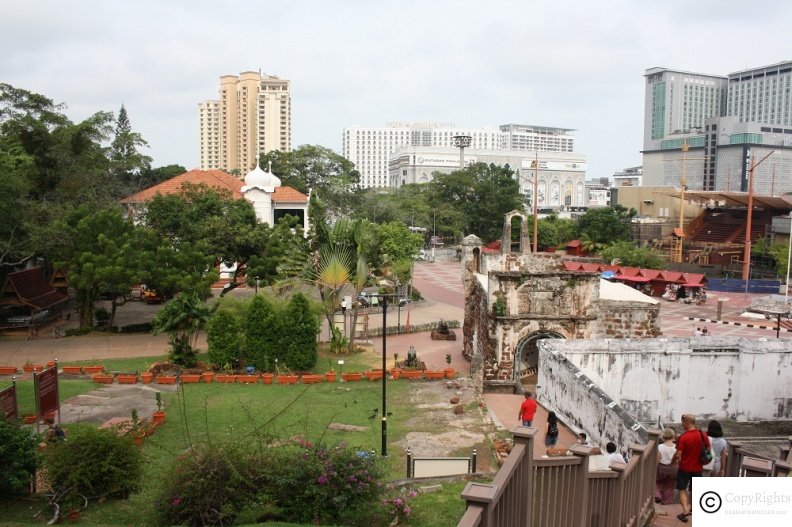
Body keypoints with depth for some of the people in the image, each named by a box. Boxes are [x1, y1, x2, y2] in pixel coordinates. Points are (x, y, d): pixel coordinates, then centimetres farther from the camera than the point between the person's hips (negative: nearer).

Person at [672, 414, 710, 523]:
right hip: (698, 468, 4)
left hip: (685, 468, -4)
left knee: (682, 490, 11)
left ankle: (685, 511, -1)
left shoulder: (683, 437, -21)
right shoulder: (703, 435, -8)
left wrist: (673, 460, 0)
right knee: (694, 490, 20)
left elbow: (678, 454, -20)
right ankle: (692, 509, 33)